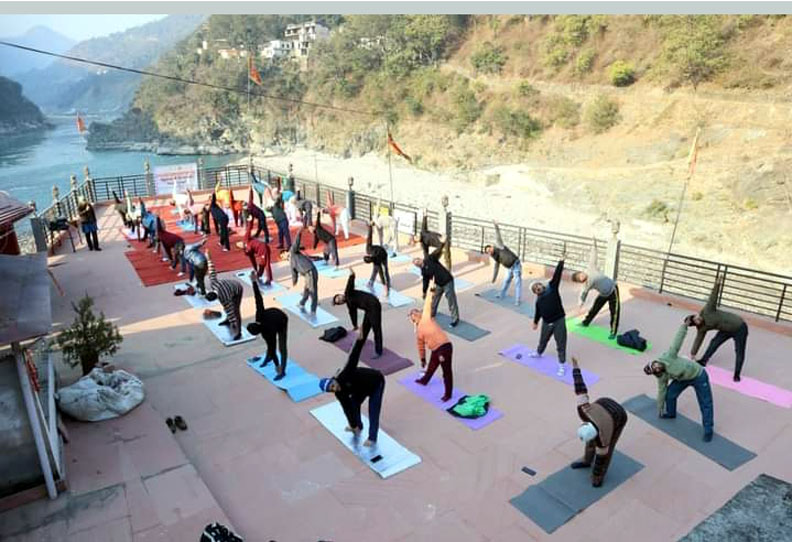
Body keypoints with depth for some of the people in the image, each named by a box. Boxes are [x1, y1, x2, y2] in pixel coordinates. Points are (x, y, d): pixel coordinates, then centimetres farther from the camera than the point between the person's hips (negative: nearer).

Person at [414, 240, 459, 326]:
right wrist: (424, 292, 21)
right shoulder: (423, 271, 7)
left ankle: (455, 319, 11)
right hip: (439, 285, 7)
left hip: (447, 282, -7)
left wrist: (443, 245, -36)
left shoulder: (429, 259, -10)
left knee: (451, 301, 0)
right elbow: (426, 282, 16)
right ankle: (432, 314, 46)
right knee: (434, 299, 22)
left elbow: (437, 253, -22)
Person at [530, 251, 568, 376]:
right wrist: (535, 322, 29)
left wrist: (562, 260, -24)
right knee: (543, 340, 24)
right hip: (546, 323, 5)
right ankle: (539, 353, 52)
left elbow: (557, 275, -16)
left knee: (561, 344, 2)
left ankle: (562, 365, 13)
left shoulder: (552, 288, -8)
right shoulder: (538, 300, 4)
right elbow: (538, 312, 19)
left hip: (559, 321, -5)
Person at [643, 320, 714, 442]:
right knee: (669, 394, 4)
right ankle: (670, 413, 32)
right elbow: (661, 393, -5)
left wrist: (684, 326, -40)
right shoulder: (662, 377, -14)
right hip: (683, 379, 5)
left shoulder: (668, 356, -31)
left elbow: (677, 342, -32)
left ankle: (708, 430, 8)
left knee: (705, 404, -2)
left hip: (699, 376, -5)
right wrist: (660, 411, 0)